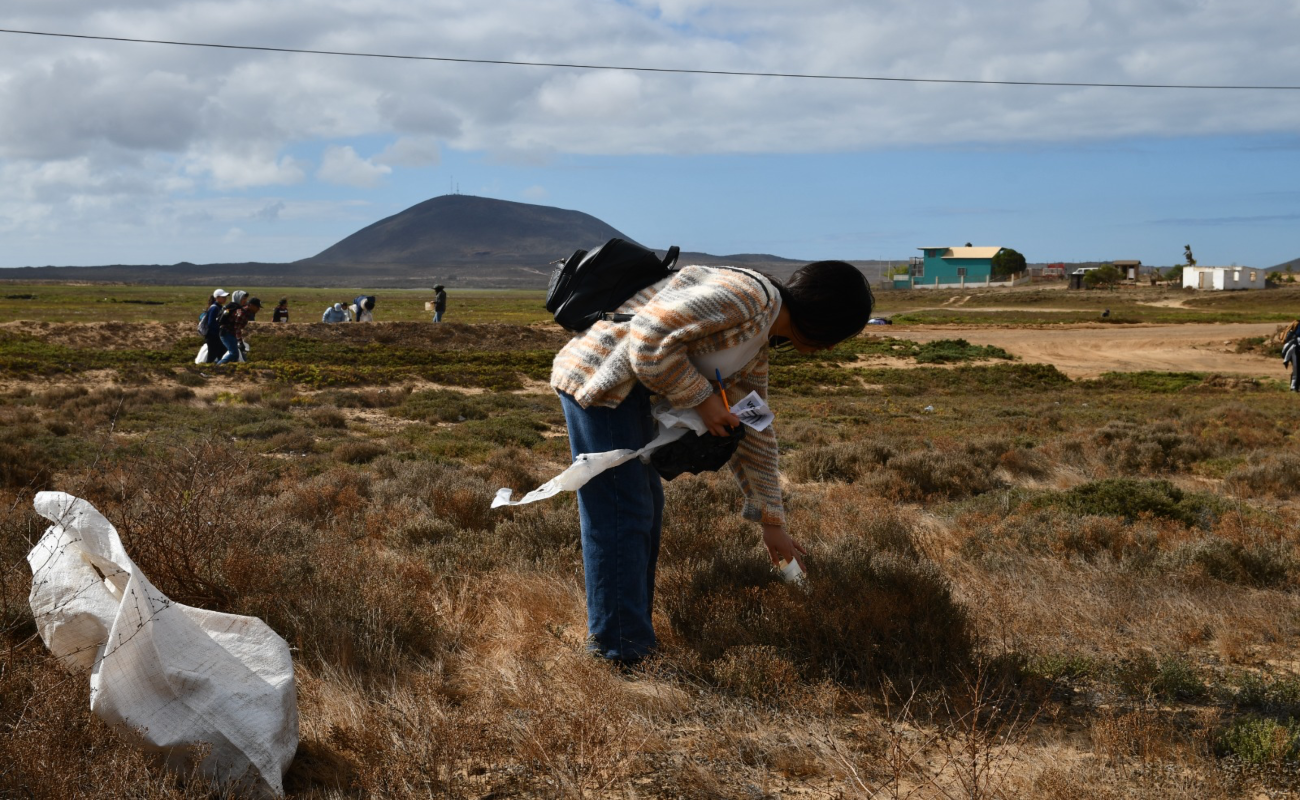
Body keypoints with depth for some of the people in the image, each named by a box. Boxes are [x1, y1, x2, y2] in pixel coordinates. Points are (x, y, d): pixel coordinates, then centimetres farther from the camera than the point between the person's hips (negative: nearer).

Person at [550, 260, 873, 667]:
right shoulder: (746, 295, -19)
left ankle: (631, 629, 28)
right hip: (598, 375, -11)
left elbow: (753, 433, 20)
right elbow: (648, 338, -25)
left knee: (646, 507, 16)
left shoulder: (757, 344, 13)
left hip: (628, 389, 11)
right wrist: (701, 399, -15)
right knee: (619, 514, -6)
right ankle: (625, 653, 1)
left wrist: (772, 522, 23)